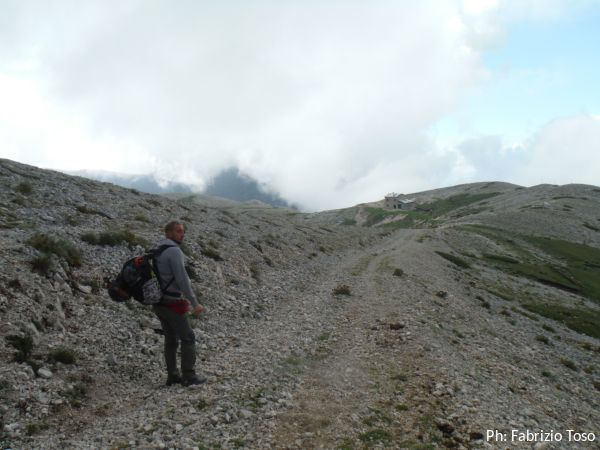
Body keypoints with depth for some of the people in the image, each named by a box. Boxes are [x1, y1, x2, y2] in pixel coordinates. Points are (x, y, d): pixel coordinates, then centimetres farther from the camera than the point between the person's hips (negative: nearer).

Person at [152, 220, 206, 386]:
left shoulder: (156, 250, 12)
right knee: (188, 338, 3)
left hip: (159, 303, 9)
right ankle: (189, 376, 8)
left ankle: (173, 376, 20)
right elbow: (182, 280, -24)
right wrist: (195, 303, -19)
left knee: (171, 339, 16)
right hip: (173, 304, -9)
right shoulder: (174, 251, -19)